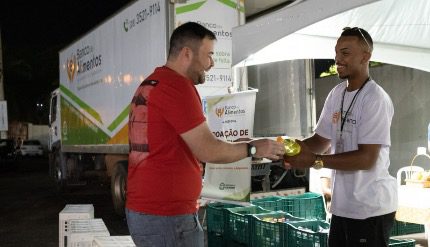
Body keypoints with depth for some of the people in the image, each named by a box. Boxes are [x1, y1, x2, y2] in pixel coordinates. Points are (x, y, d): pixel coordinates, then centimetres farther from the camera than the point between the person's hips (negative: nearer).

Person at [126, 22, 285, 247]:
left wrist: (236, 148, 13)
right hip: (167, 216, -10)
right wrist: (252, 148, -1)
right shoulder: (177, 86, -16)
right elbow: (208, 151, -17)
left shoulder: (150, 85, 14)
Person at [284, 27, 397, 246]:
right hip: (342, 205, 7)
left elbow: (366, 159, -22)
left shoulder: (375, 99, -17)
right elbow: (321, 141, 11)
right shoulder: (336, 94, 8)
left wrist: (314, 160, -24)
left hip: (371, 208, -7)